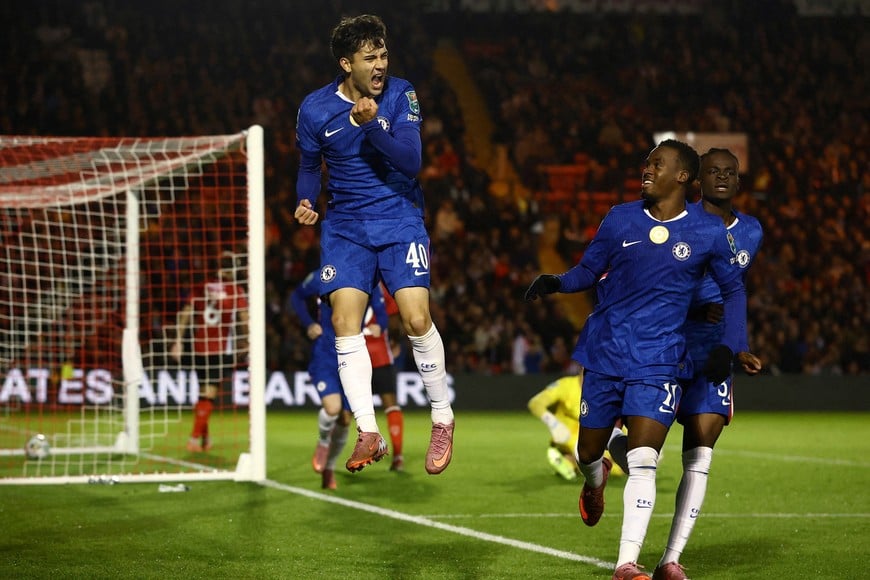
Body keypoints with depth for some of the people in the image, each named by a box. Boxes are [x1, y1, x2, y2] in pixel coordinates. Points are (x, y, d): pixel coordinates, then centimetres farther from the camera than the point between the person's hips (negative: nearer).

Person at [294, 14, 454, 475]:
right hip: (345, 225, 2)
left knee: (416, 319, -13)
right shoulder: (315, 109, -1)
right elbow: (309, 166, 14)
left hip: (399, 218, -2)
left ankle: (442, 420, 6)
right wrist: (306, 202, -6)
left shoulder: (400, 95, -5)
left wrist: (372, 123, -28)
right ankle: (368, 432, -6)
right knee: (344, 320, -12)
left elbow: (411, 161, -16)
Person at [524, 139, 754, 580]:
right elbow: (589, 270, 10)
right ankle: (596, 478, 50)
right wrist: (556, 282, -11)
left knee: (643, 463, -15)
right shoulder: (621, 219, 2)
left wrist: (729, 346, -2)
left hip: (658, 362, -2)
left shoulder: (708, 232, -1)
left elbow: (733, 290, 10)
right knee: (587, 453, 11)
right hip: (605, 353, 2)